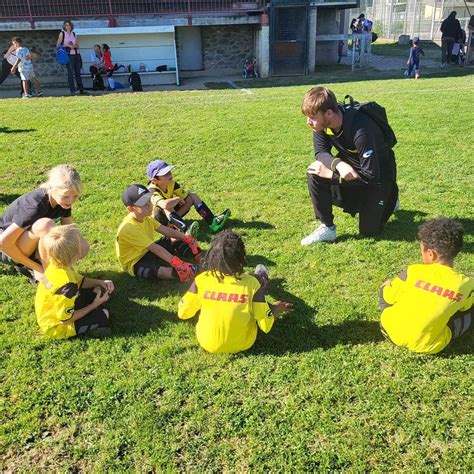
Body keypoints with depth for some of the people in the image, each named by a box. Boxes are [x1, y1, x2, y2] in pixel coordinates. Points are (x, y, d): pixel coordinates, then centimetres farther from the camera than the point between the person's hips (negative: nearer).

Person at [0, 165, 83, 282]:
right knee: (45, 224, -36)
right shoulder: (36, 205, -33)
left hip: (28, 245, 8)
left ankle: (27, 267, 5)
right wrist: (36, 267, -26)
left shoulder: (63, 201, -11)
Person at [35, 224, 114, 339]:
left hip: (58, 308, 8)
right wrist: (94, 305, -17)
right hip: (57, 327, -8)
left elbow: (79, 281, 9)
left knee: (98, 290, 9)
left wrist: (100, 282, -6)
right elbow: (66, 319, -27)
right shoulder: (66, 286, -37)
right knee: (103, 315, -14)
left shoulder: (58, 266, -11)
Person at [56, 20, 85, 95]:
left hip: (76, 54, 4)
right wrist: (67, 45, -11)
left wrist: (74, 46, -3)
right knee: (70, 73, -6)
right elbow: (58, 45, 0)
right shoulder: (62, 33, 3)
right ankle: (72, 90, -5)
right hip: (68, 55, -4)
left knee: (78, 72, 6)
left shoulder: (73, 34, 15)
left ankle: (81, 89, 9)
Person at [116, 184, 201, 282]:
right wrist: (177, 263, -39)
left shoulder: (145, 217, -4)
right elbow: (155, 248, -36)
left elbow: (167, 231, -2)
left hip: (148, 251, 9)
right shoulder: (128, 228, -31)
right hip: (135, 263, -9)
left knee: (178, 240, 0)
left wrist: (188, 239, -11)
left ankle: (199, 258, -17)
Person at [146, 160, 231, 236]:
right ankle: (186, 230, -55)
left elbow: (186, 196, -9)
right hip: (159, 218, -7)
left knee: (192, 196, -5)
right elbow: (166, 204, -51)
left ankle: (212, 222, -18)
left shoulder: (171, 183, -9)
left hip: (172, 214, 7)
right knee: (167, 209, -39)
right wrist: (178, 199, -33)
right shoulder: (152, 192, -33)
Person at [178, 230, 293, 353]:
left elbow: (182, 313, -6)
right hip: (242, 345, -1)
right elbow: (266, 326, -17)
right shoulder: (252, 283, -22)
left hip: (207, 344, 2)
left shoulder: (201, 280, -19)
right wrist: (275, 309, 4)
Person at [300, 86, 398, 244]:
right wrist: (338, 164, -34)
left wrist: (330, 174, -30)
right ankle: (327, 227, -9)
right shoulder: (322, 121, -19)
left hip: (378, 174, -5)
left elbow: (370, 175, -34)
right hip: (350, 169, 5)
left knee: (368, 230, -1)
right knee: (315, 173, -23)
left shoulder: (361, 129, -38)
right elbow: (321, 152, -10)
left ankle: (389, 198, 28)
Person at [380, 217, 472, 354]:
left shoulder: (413, 271, -15)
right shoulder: (465, 284, -12)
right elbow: (464, 306, 11)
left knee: (386, 286, 22)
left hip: (392, 332, 1)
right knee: (469, 310, 18)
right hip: (428, 346, 0)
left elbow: (387, 298, 0)